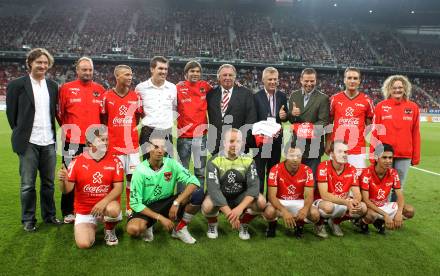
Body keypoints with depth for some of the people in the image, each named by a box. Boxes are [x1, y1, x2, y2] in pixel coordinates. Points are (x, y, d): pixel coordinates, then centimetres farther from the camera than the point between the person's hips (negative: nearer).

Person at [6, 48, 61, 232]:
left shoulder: (53, 86, 9)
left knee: (48, 182, 13)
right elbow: (11, 113, 2)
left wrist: (51, 133, 10)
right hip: (29, 142, -3)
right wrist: (21, 134, 4)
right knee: (27, 184, 5)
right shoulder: (17, 85, -3)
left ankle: (49, 215, 26)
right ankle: (28, 220, 17)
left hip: (48, 142, 4)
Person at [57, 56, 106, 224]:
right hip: (72, 141, -2)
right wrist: (67, 129, 8)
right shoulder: (66, 88, 2)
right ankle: (68, 212, 16)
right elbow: (59, 112, 7)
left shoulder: (100, 89, 8)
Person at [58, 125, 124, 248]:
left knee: (113, 209, -36)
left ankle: (109, 231, 1)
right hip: (84, 211, 1)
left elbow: (118, 188, -12)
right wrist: (63, 181, -30)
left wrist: (104, 202, -28)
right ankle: (92, 227, 20)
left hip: (105, 205, 0)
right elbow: (67, 190, -6)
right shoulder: (77, 162, -6)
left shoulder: (114, 161, -6)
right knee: (84, 244, -18)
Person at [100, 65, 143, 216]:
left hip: (132, 144, 2)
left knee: (132, 176, 4)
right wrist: (107, 137, 4)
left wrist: (131, 130, 5)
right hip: (114, 145, -2)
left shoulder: (136, 97, 6)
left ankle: (130, 208, 18)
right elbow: (103, 120, 8)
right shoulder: (107, 96, 0)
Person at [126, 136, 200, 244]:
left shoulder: (171, 164, -11)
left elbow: (194, 182, -19)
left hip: (167, 203, 2)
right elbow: (135, 203, -17)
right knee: (133, 229, -35)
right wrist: (160, 217, -23)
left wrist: (176, 202, -30)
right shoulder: (140, 171, -17)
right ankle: (147, 227, 4)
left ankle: (180, 229, -1)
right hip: (146, 208, -2)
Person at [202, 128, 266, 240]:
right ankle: (213, 225, 3)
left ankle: (244, 225, 5)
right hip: (219, 197, -2)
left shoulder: (248, 161, -10)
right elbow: (213, 189, -26)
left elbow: (254, 186, -19)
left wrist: (240, 208, -35)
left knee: (261, 202, -25)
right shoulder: (214, 161, -17)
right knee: (207, 207, -34)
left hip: (240, 197, 2)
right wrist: (229, 213, -35)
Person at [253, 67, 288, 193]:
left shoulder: (282, 96, 6)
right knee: (259, 172, 4)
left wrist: (284, 116, -11)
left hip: (276, 139, 4)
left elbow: (285, 117, 11)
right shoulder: (256, 97, -8)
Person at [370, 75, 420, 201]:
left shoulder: (413, 107, 4)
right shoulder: (381, 106, 1)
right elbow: (375, 132, 1)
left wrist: (416, 156, 5)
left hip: (405, 155, 2)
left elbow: (415, 133, 6)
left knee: (399, 186, 9)